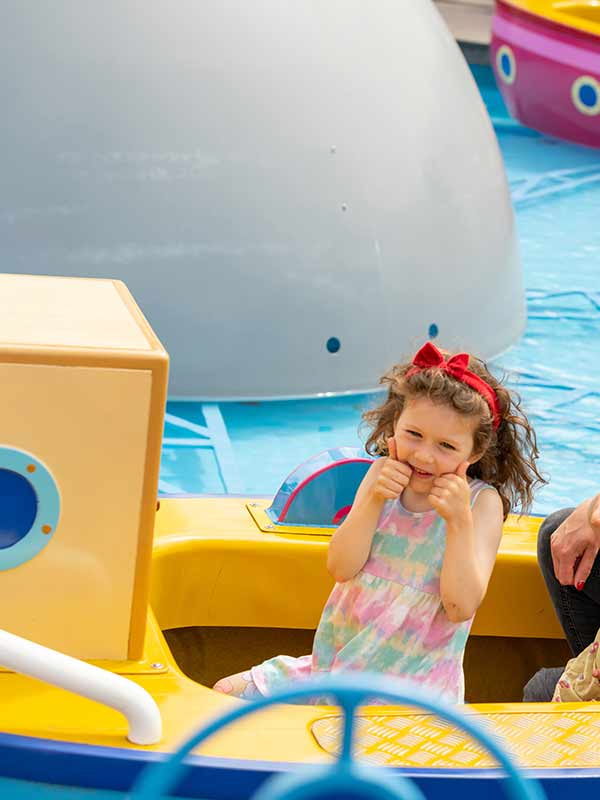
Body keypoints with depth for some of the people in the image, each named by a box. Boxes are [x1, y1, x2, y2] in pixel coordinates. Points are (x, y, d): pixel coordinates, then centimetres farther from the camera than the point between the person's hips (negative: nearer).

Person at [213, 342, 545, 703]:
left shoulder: (482, 502, -10)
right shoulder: (385, 474, 2)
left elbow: (461, 606, -19)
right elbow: (341, 567, -7)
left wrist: (460, 519, -26)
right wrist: (373, 499, -19)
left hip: (414, 682, -5)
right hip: (338, 660, 5)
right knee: (227, 694, 5)